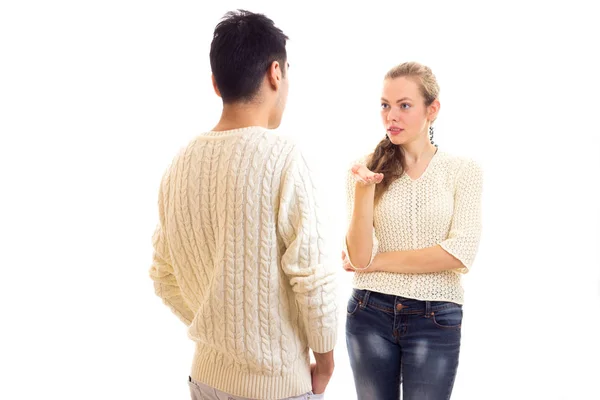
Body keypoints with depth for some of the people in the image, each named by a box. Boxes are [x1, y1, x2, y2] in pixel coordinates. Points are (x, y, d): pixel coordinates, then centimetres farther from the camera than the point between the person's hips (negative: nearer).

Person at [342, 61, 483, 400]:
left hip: (436, 320, -1)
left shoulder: (464, 170, -4)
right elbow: (359, 258, -8)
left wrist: (377, 261, -10)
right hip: (371, 313, 1)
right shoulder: (366, 168, -1)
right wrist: (365, 189, -21)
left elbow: (461, 255, -13)